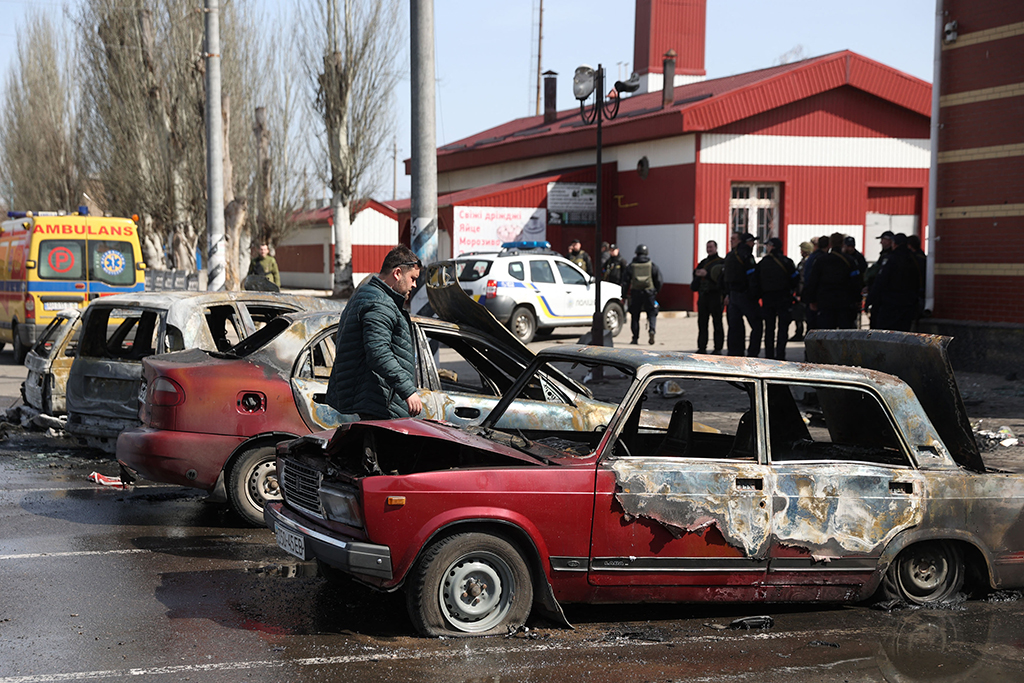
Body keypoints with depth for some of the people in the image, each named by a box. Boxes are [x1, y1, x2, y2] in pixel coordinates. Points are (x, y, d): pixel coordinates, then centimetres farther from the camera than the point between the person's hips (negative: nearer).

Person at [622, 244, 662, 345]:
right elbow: (659, 280, 2)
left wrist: (624, 296, 8)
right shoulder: (652, 265, 2)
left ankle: (635, 338, 10)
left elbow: (625, 281, 3)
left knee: (635, 315, 11)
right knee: (652, 313, 8)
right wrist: (656, 291, 18)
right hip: (649, 293, -1)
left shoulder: (631, 266, 4)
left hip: (635, 293, 1)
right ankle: (651, 330, -19)